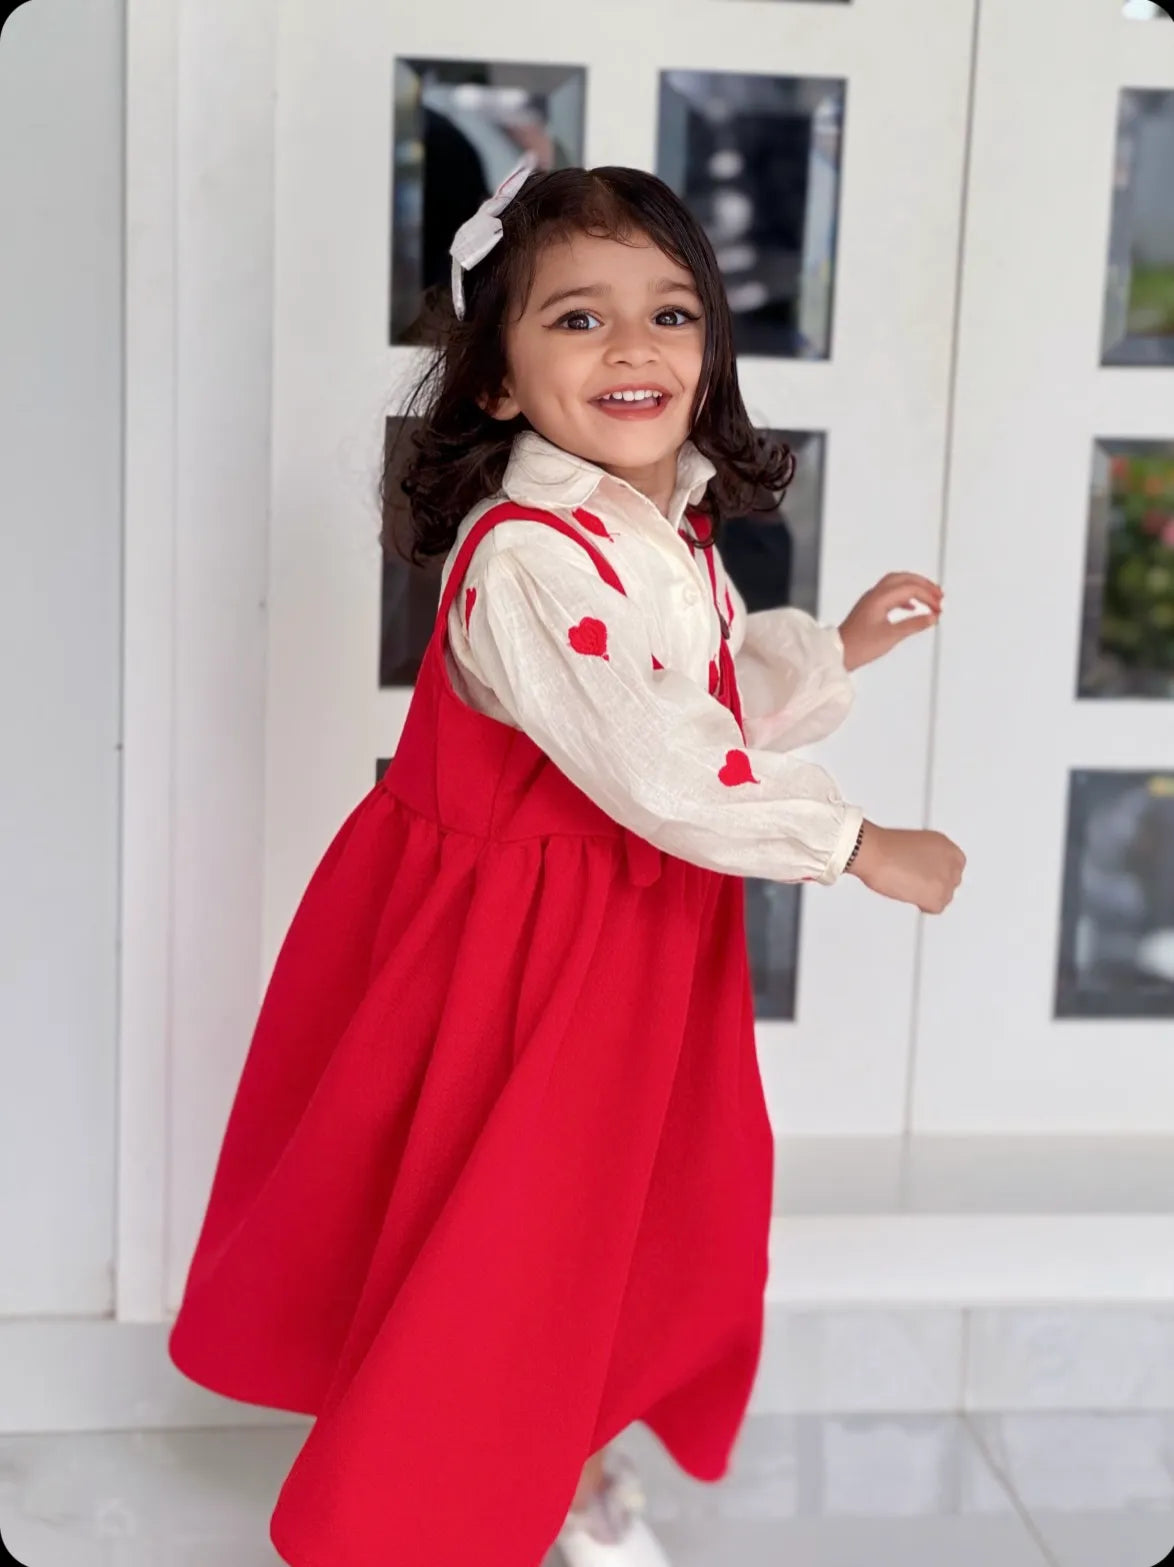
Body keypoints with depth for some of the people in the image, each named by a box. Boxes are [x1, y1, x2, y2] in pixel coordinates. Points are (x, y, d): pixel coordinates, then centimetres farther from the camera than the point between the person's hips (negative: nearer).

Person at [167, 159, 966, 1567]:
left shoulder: (675, 527, 4)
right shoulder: (527, 556, -27)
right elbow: (657, 768, -29)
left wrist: (836, 650, 10)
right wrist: (857, 846, -22)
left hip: (650, 926, 9)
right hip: (519, 947, -9)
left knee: (638, 1209, 21)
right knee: (492, 1232, 5)